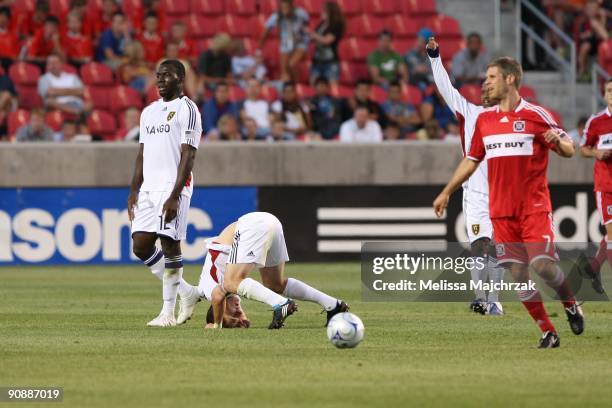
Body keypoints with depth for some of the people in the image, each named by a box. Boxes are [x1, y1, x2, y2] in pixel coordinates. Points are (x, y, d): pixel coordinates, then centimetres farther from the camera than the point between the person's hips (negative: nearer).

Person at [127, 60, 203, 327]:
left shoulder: (187, 110, -4)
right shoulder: (149, 112, 19)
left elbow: (188, 156, -11)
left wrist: (175, 196, -19)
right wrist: (133, 191, 12)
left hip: (173, 187, -8)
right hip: (148, 189, 8)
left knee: (170, 244, -8)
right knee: (141, 247, 2)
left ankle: (168, 311, -3)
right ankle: (185, 292, 16)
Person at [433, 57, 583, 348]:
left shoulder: (535, 115, -3)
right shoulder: (484, 120, 11)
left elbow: (569, 150, -1)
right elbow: (471, 160, 21)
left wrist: (557, 141, -24)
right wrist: (447, 192, 20)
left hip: (534, 206, -4)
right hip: (501, 210, 4)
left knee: (542, 265, -15)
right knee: (517, 273, -3)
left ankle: (571, 305, 14)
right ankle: (548, 332, 6)